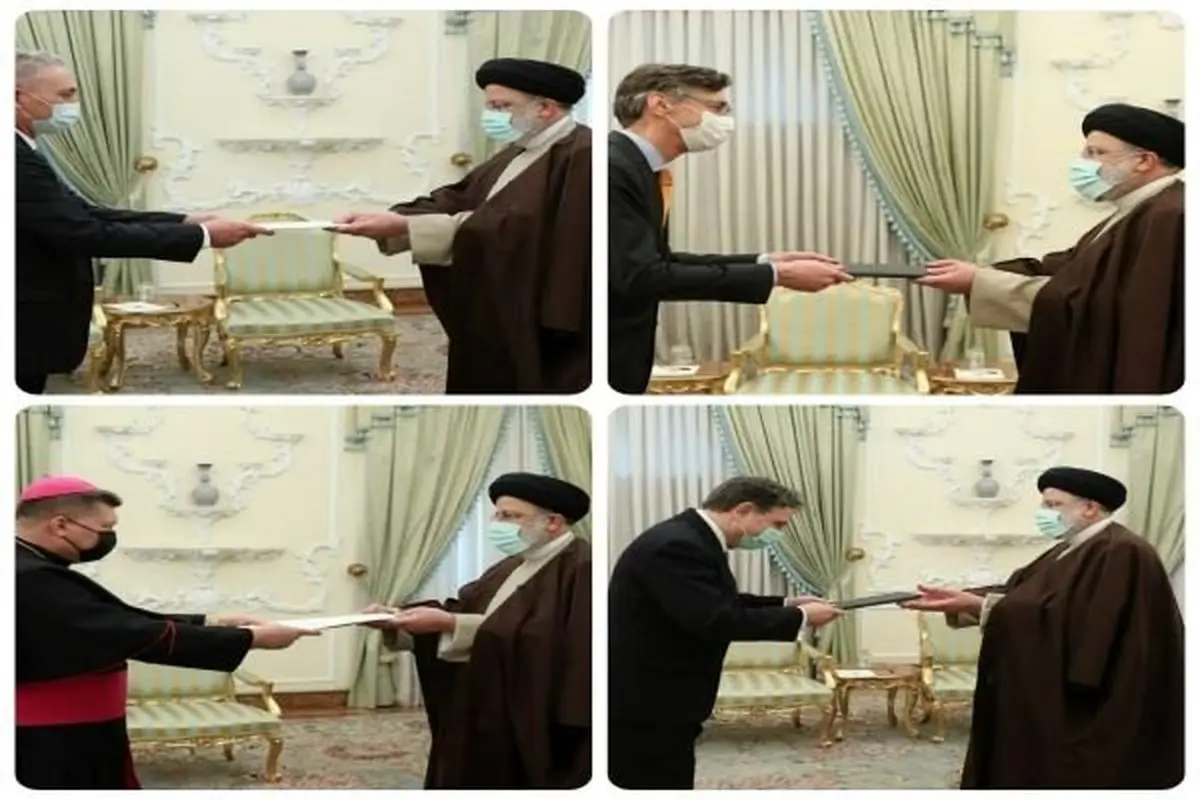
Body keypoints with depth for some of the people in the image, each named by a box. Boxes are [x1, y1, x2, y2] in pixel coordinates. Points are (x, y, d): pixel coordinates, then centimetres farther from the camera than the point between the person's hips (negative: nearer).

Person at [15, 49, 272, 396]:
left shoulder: (23, 153, 12)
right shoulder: (18, 160, -21)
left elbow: (85, 215, 10)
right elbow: (87, 234, -23)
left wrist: (184, 222, 0)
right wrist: (201, 236, -18)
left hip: (30, 327, 11)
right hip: (24, 331, -11)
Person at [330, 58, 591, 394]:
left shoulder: (582, 157, -18)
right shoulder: (518, 154, 16)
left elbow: (512, 228, -25)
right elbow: (453, 202, 7)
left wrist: (405, 226, -23)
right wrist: (385, 220, -11)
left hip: (541, 342, -10)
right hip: (493, 330, 10)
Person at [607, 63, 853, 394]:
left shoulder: (636, 167, 9)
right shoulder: (614, 167, -21)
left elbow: (659, 262, 14)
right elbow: (642, 277, -25)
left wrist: (767, 262, 3)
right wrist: (776, 275, -17)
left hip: (620, 357, 10)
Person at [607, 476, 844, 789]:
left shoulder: (692, 539, 10)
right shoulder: (677, 546, -23)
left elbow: (717, 604, 23)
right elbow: (715, 621, -29)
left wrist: (785, 604, 11)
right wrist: (799, 618, -18)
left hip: (657, 698, 11)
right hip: (642, 702, -11)